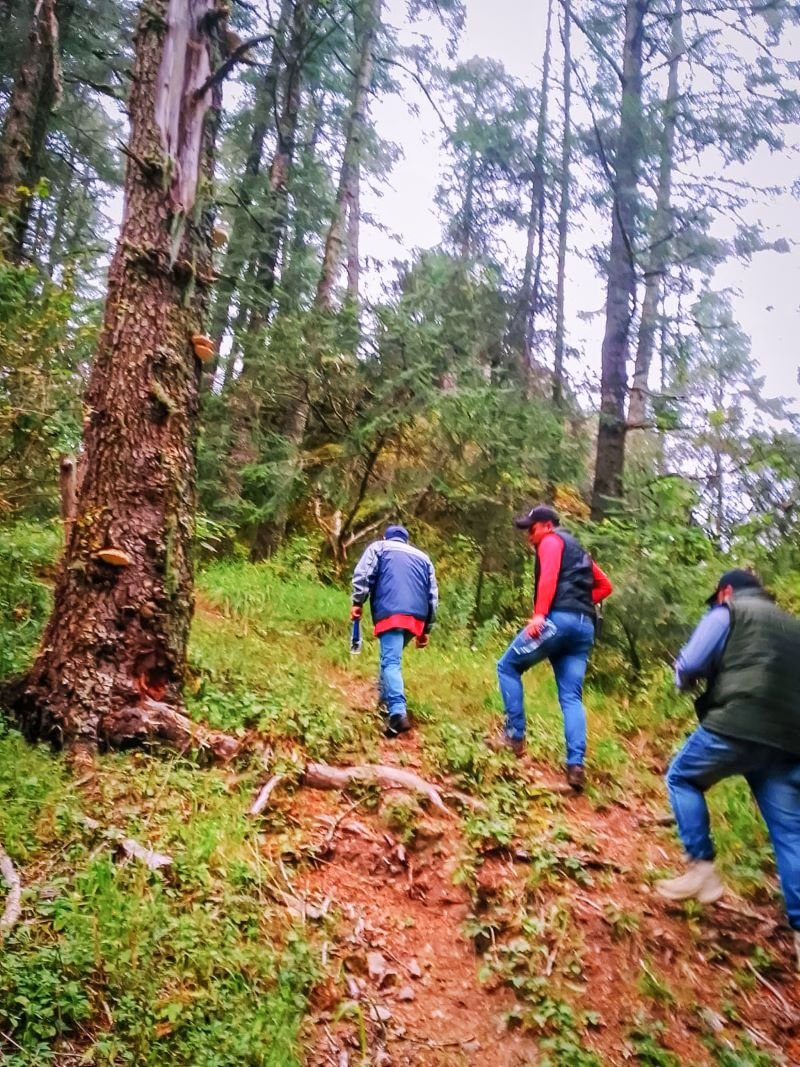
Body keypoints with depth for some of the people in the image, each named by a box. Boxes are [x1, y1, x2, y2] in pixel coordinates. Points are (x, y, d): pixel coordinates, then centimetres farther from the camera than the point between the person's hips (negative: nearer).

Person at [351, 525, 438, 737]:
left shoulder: (378, 547, 19)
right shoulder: (423, 557, 30)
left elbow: (362, 574, 0)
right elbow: (433, 595, 25)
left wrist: (357, 603, 0)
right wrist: (426, 628, 26)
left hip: (391, 613, -5)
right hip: (416, 617, 5)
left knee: (391, 661, -13)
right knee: (392, 656, 24)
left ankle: (398, 713, -28)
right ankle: (385, 698, 28)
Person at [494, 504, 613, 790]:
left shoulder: (552, 541, 7)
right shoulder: (578, 550, 32)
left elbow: (549, 576, -13)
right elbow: (604, 586, 32)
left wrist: (540, 614, -23)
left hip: (558, 618, -8)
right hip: (585, 626, 8)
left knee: (508, 666, 6)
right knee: (571, 697, 4)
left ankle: (515, 736, 1)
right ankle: (576, 764, -8)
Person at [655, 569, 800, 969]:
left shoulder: (727, 613, 6)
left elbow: (688, 666, -1)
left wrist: (686, 680, 20)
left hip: (738, 725, -6)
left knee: (682, 778, 17)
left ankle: (701, 868, 9)